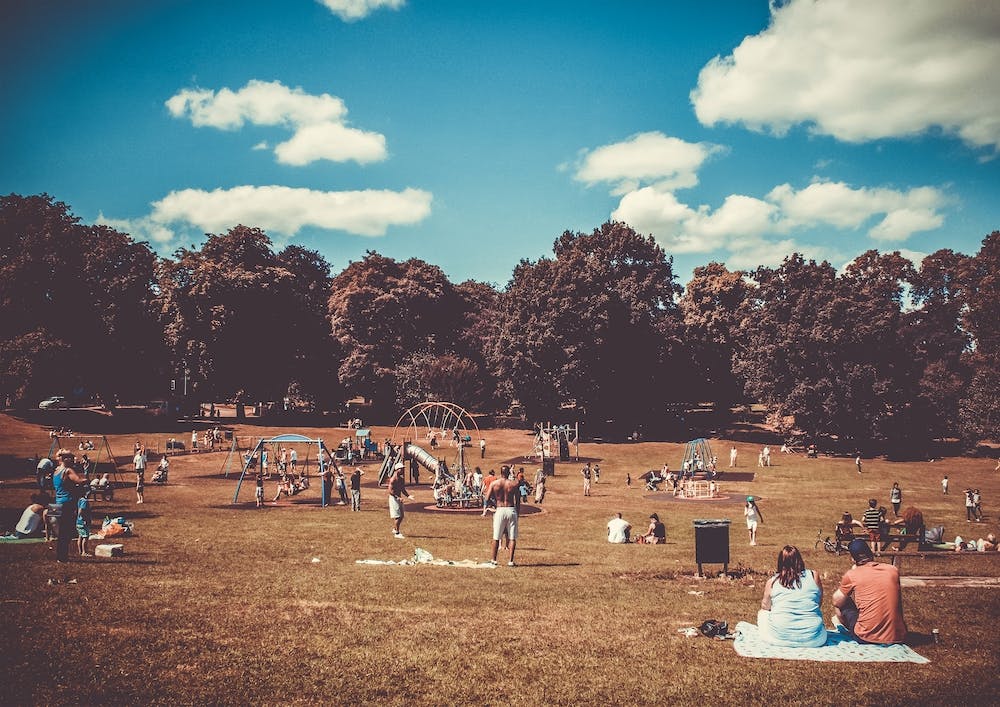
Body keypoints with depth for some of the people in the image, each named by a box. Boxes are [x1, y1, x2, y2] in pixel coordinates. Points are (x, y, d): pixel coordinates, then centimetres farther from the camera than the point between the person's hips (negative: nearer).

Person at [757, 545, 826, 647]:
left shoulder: (772, 582, -2)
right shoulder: (813, 576, -2)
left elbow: (765, 607, 14)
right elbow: (819, 603, 10)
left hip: (779, 637, -2)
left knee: (762, 613, 28)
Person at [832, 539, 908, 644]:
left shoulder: (852, 575, -7)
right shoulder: (893, 570, 4)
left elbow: (836, 602, 9)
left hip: (867, 637, -4)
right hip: (898, 637, 4)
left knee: (844, 603, 19)